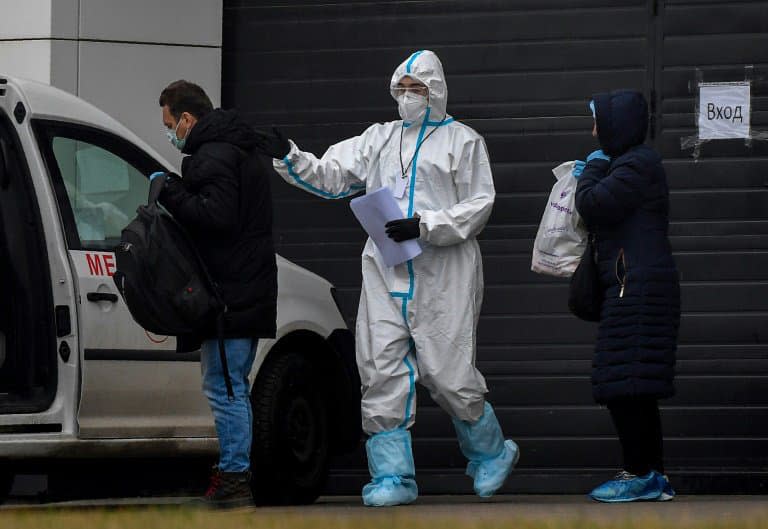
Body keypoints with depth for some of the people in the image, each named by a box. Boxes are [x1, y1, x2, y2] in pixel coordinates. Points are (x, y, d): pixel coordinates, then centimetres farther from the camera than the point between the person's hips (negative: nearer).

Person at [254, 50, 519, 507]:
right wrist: (290, 158, -5)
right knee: (382, 370, -4)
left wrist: (425, 226, -15)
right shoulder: (380, 138, 17)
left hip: (443, 275, -4)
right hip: (386, 273, 4)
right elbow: (332, 176, 12)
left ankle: (491, 452, 20)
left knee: (447, 373, -6)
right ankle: (393, 476, 0)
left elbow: (478, 206, -3)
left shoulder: (463, 141, 5)